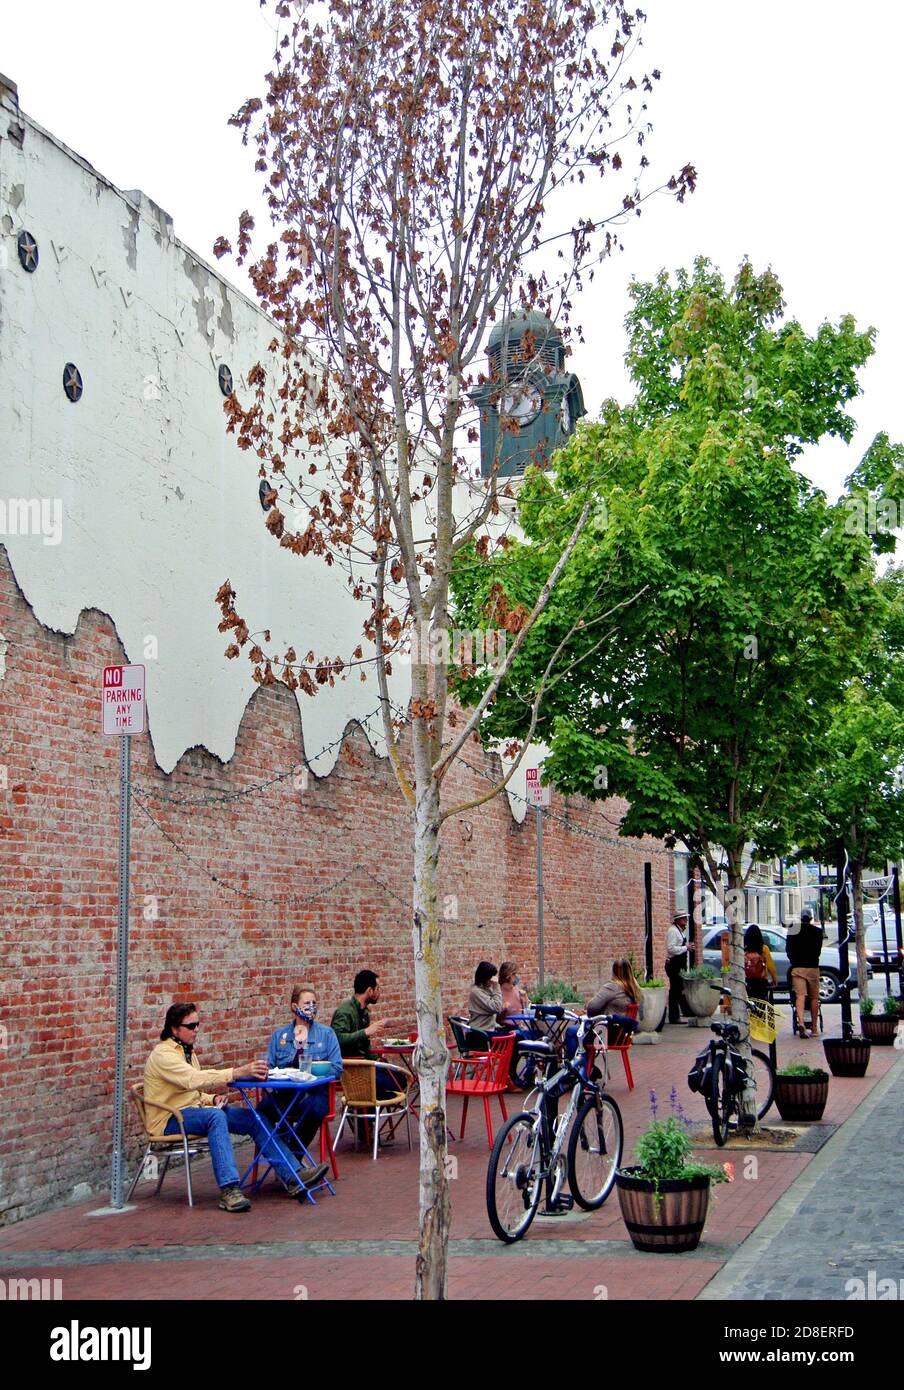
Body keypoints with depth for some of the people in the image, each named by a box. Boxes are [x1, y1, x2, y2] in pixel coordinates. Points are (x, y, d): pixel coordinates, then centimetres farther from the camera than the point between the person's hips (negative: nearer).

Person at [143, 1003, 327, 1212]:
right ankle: (229, 1190, -45)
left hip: (192, 1110, 8)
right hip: (169, 1120, -8)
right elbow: (194, 1079, -31)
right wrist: (238, 1072, -39)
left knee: (253, 1117, -11)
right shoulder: (163, 1054, -14)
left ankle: (293, 1177, -16)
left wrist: (211, 1098, -1)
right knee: (215, 1115, -38)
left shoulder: (187, 1051, 16)